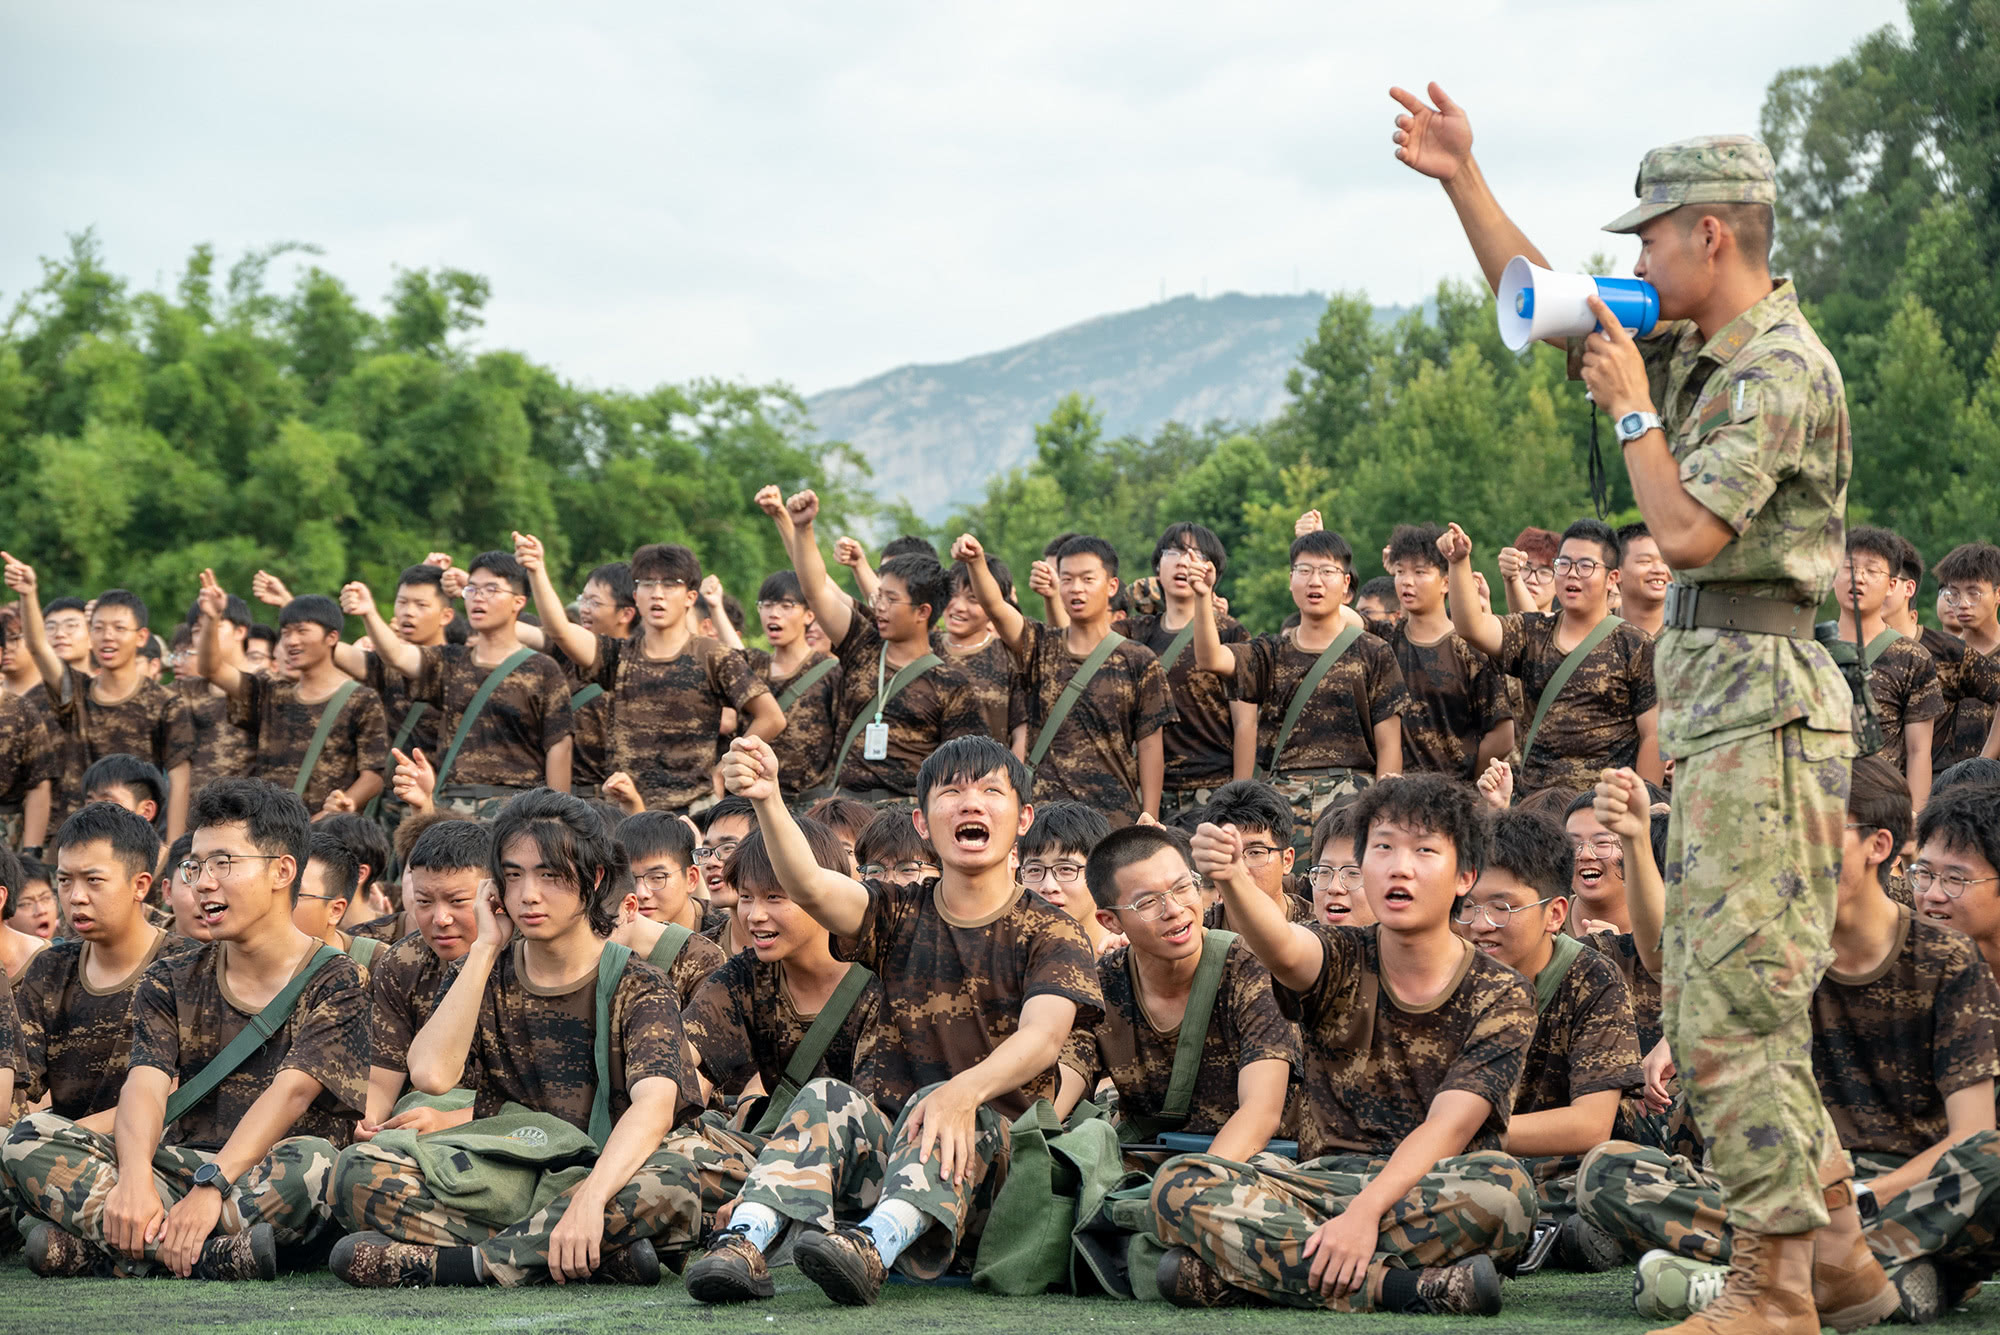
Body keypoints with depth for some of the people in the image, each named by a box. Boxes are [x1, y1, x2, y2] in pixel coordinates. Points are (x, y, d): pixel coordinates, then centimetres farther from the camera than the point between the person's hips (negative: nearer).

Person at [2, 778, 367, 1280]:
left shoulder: (334, 981, 0)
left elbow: (289, 1092, -15)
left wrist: (211, 1187, -29)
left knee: (313, 1160, -39)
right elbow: (145, 1086, -4)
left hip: (266, 1191, -4)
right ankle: (214, 1256, -33)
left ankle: (91, 1248, -33)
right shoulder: (171, 981, 13)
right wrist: (134, 1178, -26)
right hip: (176, 1172, 4)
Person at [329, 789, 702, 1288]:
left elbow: (654, 1105, -20)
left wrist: (589, 1199, -38)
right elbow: (431, 1074, -9)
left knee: (671, 1181, -35)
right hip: (491, 1187, 3)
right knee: (360, 1168, -21)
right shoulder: (487, 974, 11)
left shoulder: (635, 986, 0)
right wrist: (486, 948, -4)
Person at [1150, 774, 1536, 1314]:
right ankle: (1404, 1288, -34)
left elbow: (1448, 1127, -11)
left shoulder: (1500, 995, 2)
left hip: (1435, 1198, -2)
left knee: (1502, 1183, -37)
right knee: (1179, 1184, -23)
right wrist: (1231, 880, -43)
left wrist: (1366, 1211, -28)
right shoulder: (1340, 964, 7)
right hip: (1323, 1184, 2)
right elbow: (1282, 949, -19)